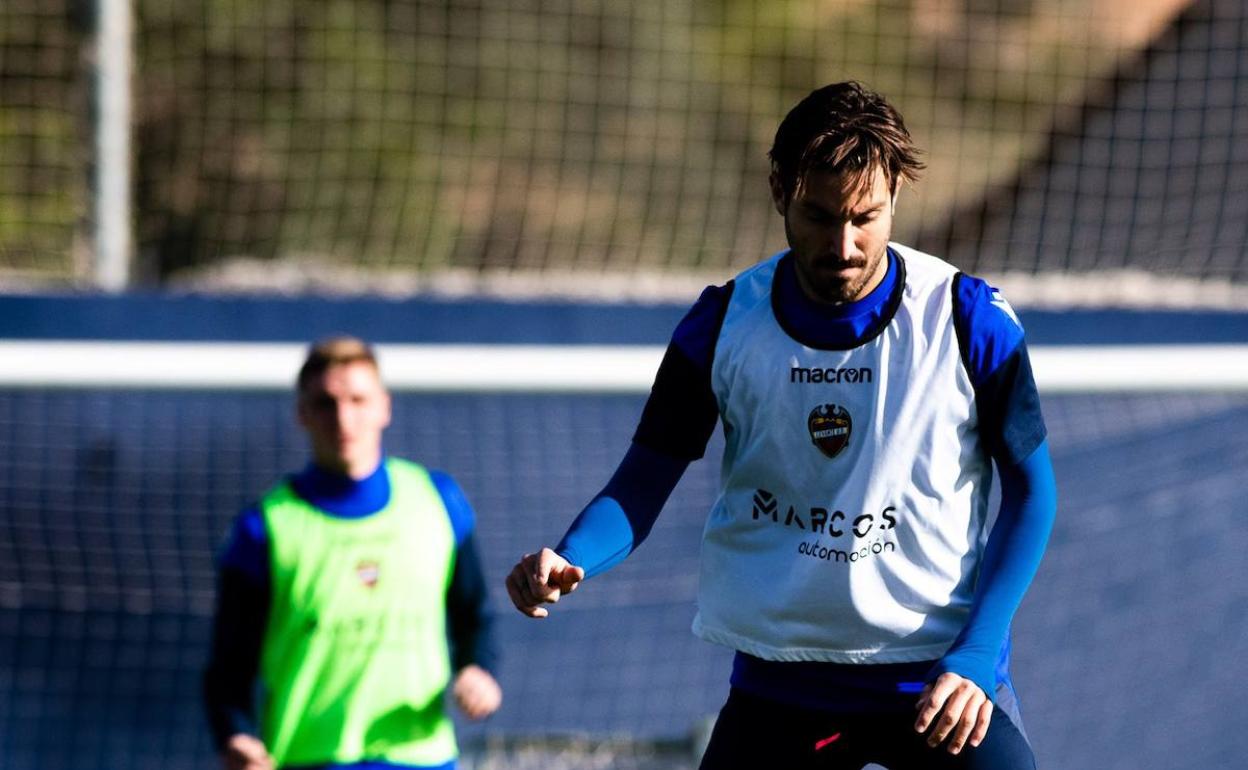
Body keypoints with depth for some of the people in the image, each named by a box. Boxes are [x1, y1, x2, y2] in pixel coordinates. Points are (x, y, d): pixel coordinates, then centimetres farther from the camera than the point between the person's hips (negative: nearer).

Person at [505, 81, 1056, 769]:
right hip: (778, 680, 2)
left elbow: (1030, 488, 0)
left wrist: (974, 655, -11)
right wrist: (567, 562, -20)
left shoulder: (969, 320, -7)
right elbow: (643, 482, 2)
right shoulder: (723, 325, -2)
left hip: (940, 681, -2)